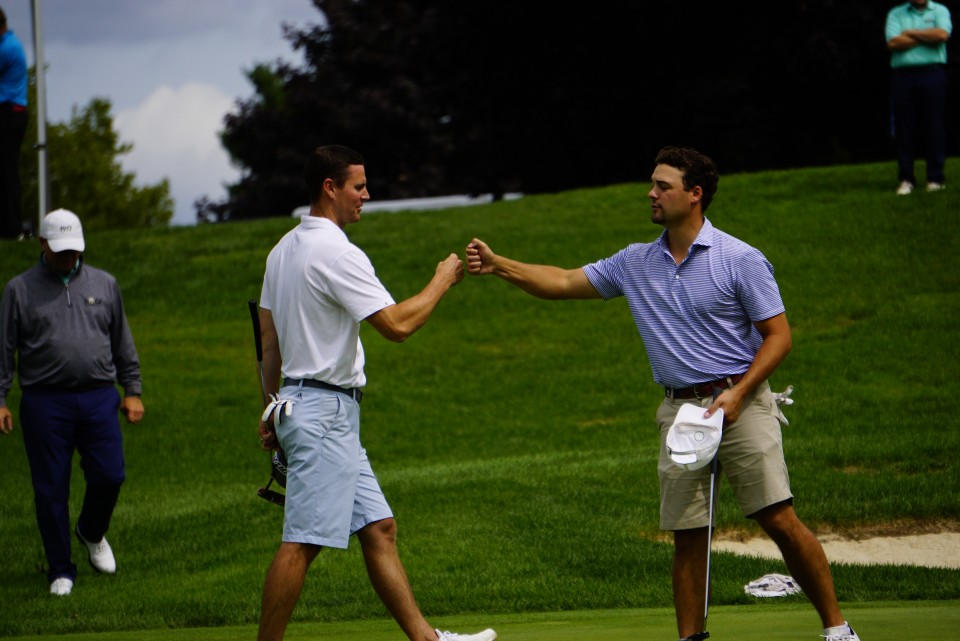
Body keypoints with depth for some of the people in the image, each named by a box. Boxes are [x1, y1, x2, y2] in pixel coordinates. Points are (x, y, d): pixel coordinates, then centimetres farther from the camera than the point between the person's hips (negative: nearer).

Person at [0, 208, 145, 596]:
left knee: (109, 476, -5)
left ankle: (92, 532, 27)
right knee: (51, 490, -1)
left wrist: (132, 390, 11)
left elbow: (122, 343, 17)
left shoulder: (103, 284, 12)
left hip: (99, 399, 2)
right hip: (45, 401, -2)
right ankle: (60, 570, 11)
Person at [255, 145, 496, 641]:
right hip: (325, 412, -10)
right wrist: (442, 281, -6)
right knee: (302, 542, -9)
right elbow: (397, 325, -21)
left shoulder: (284, 249, 14)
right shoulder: (336, 252, -16)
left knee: (378, 528, 10)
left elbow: (269, 339, 19)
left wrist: (273, 409, 24)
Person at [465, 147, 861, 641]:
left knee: (780, 520, -10)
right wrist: (497, 264, 5)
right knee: (686, 534, 2)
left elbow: (778, 335, -5)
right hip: (679, 410, 5)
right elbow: (562, 282, 16)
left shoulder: (740, 260, -5)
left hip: (739, 404, -5)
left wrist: (737, 393, -15)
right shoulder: (636, 263, 11)